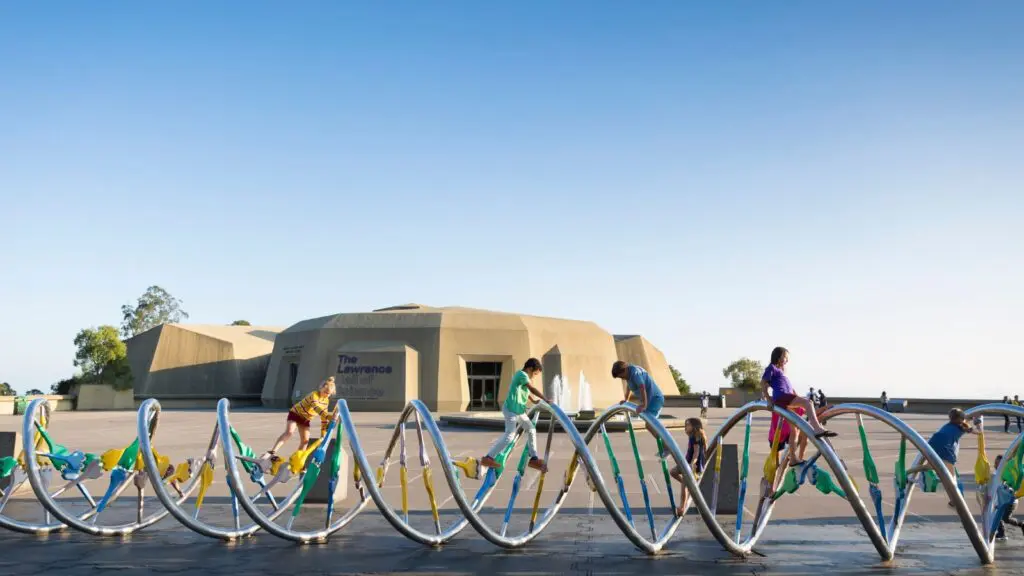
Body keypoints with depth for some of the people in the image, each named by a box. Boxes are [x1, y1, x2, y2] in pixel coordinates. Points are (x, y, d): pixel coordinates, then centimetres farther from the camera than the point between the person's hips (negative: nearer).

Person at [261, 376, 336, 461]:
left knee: (305, 440, -4)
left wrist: (323, 434, -3)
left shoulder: (326, 400, -6)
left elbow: (324, 417, 0)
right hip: (296, 413, -7)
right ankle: (272, 452, -36)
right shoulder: (314, 395, -29)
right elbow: (318, 409, -47)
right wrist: (330, 416, -62)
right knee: (289, 432, -29)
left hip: (306, 418, 7)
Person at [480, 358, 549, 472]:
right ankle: (487, 458, -9)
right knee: (509, 436, -13)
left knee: (531, 430, 12)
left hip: (518, 410, 11)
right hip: (512, 409, -11)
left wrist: (533, 400, 39)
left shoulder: (522, 375, 16)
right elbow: (533, 389, -23)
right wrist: (546, 400, -21)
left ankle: (534, 459, 17)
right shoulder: (522, 375, -14)